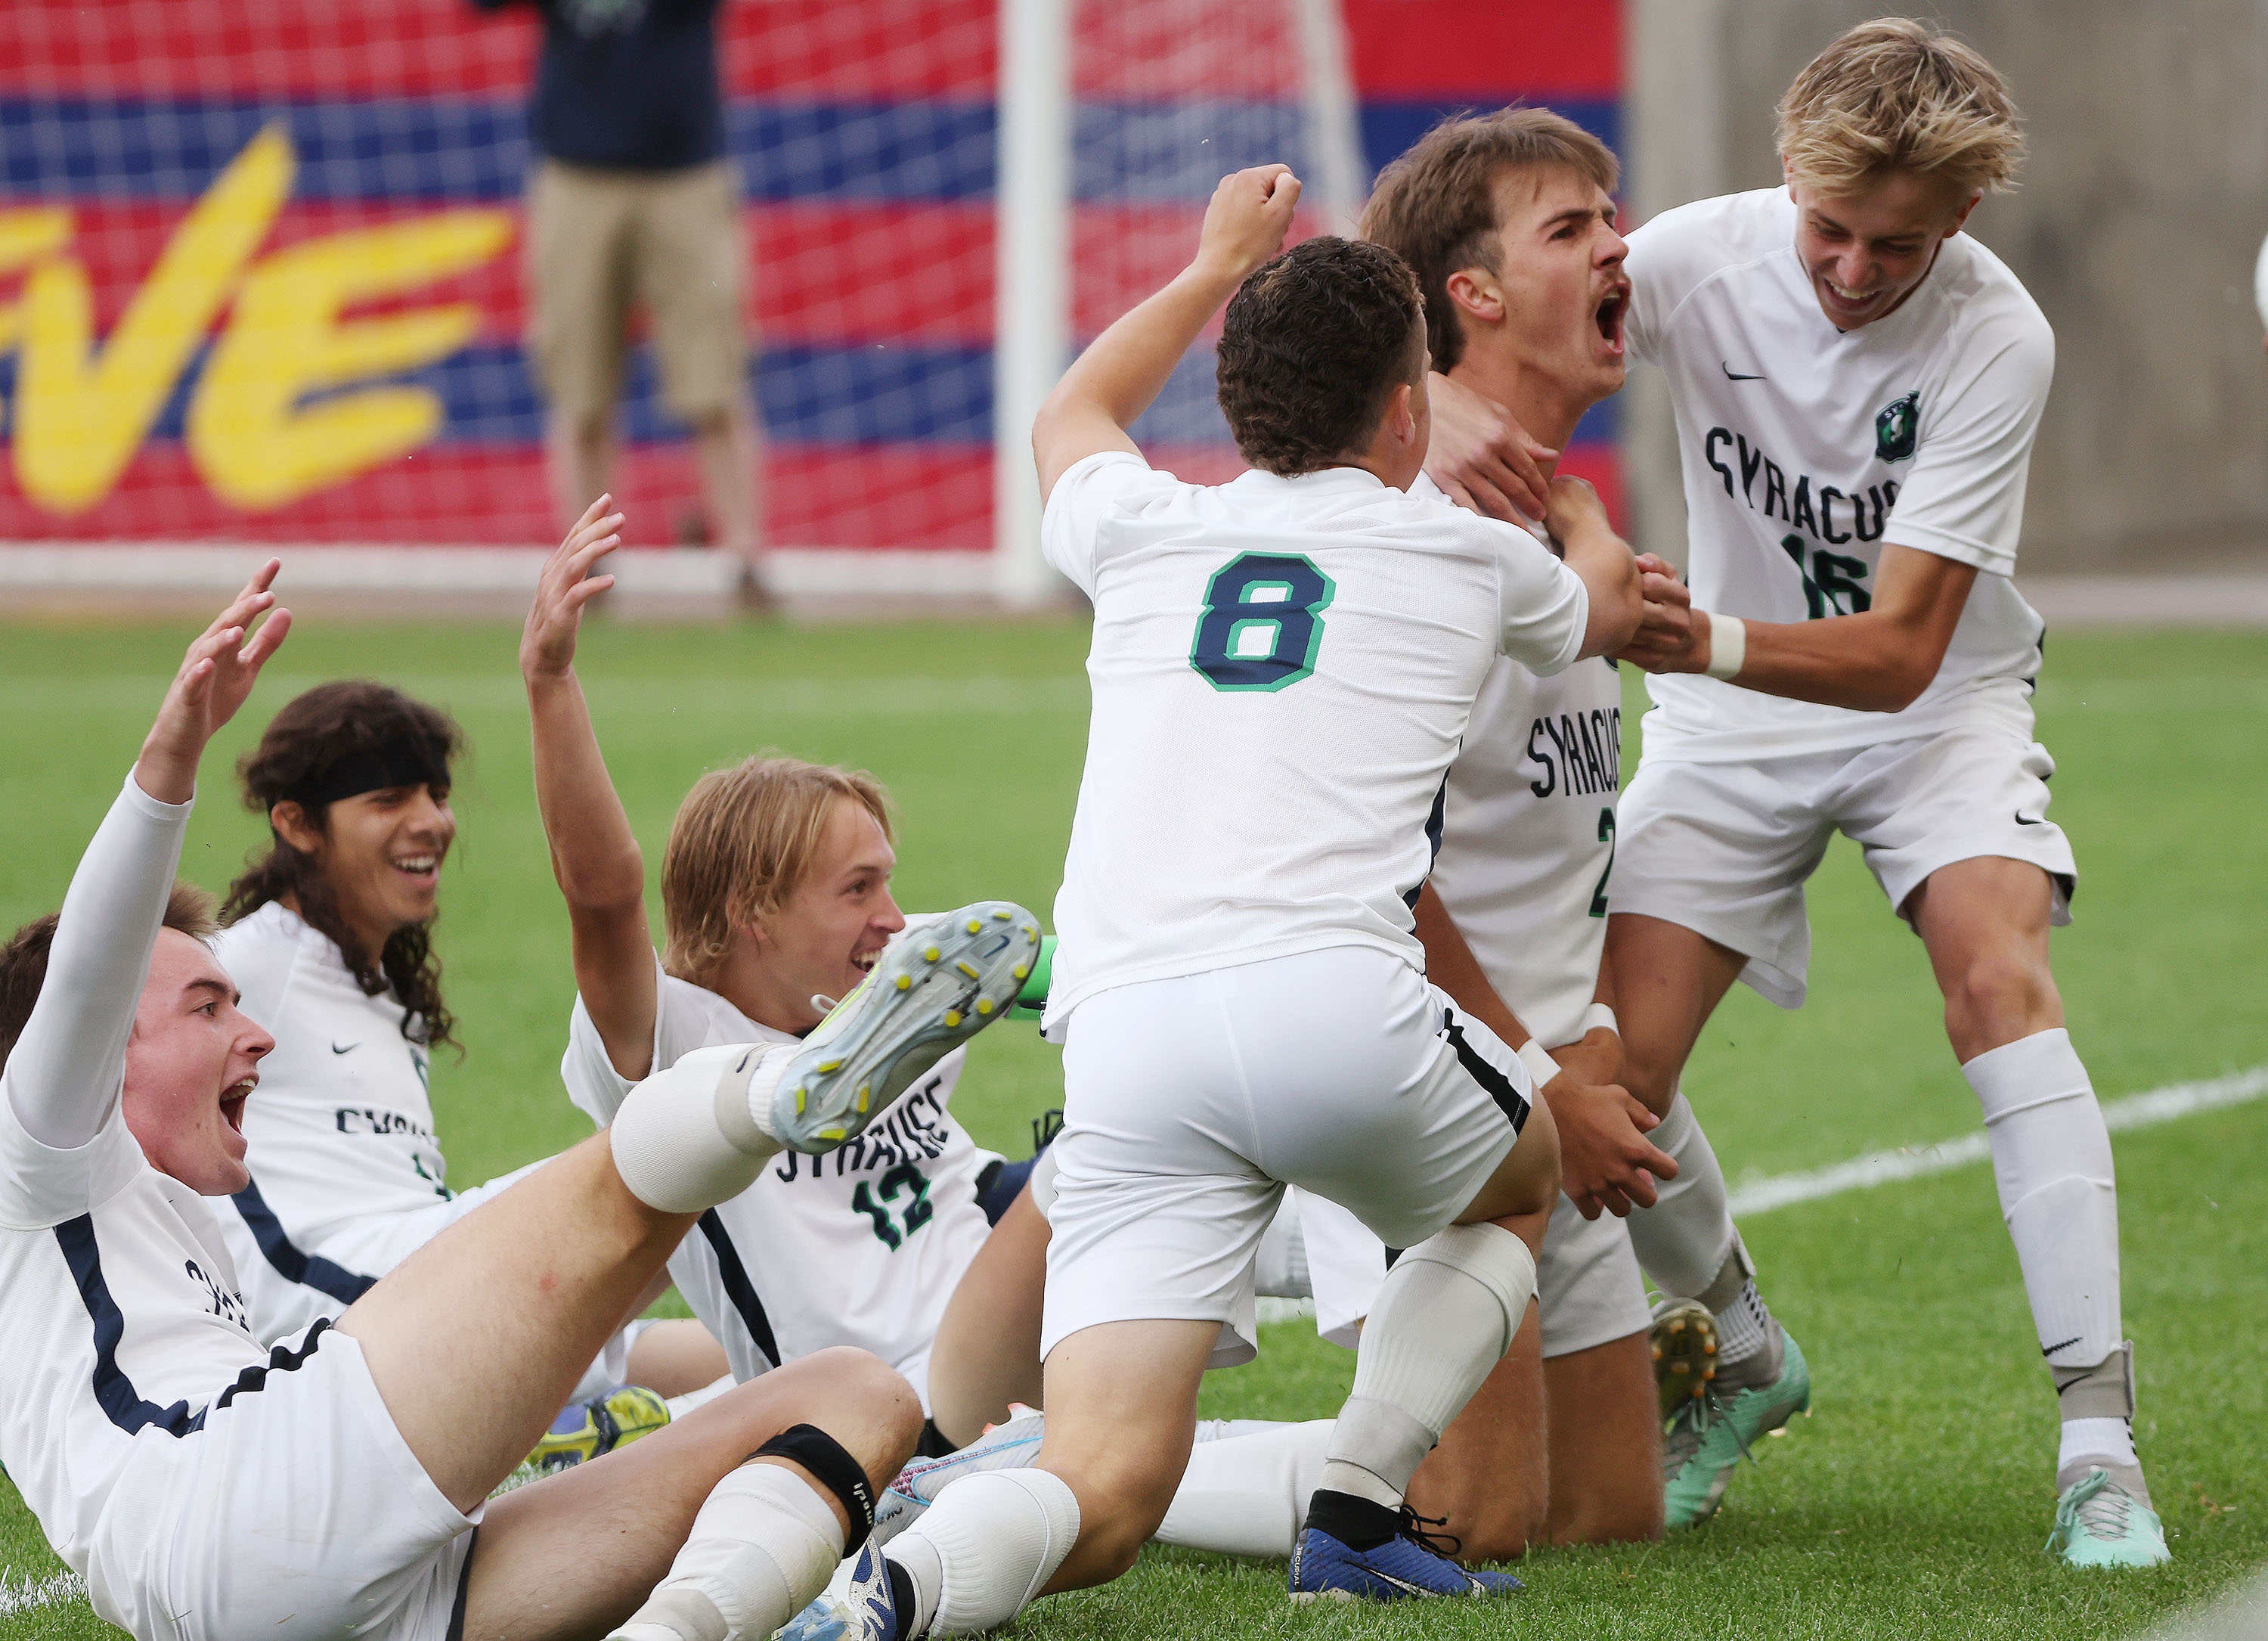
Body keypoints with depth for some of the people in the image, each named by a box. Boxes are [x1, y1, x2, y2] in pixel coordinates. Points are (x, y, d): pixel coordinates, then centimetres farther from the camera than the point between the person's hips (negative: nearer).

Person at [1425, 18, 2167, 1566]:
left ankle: (2098, 1432, -30)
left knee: (2000, 977, -29)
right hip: (1729, 729, 2)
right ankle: (1745, 1359, 18)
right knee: (1612, 1067, -11)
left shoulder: (1996, 340, -25)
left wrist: (1714, 642, -47)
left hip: (1936, 701, -2)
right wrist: (1453, 404, -51)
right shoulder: (1712, 255, -19)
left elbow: (1902, 650, -29)